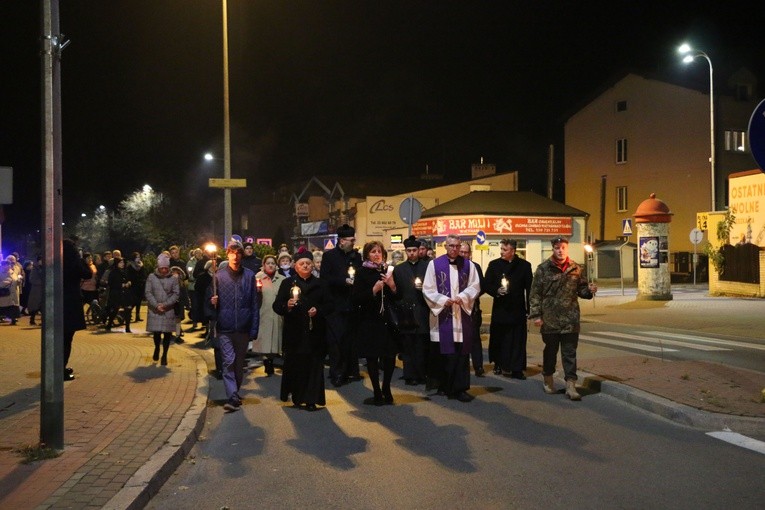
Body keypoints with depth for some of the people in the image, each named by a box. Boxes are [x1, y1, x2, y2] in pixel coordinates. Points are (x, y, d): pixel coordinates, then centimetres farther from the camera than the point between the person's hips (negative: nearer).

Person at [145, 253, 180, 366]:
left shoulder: (173, 278, -1)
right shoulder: (151, 277, 0)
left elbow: (176, 294, -3)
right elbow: (148, 293, -2)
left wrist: (165, 304, -14)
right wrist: (156, 305, -13)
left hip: (168, 310, 0)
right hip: (154, 310, 0)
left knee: (167, 333, 1)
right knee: (156, 332, 2)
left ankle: (164, 355, 16)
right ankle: (157, 348, 33)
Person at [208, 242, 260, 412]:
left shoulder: (249, 276, 3)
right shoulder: (218, 275, 1)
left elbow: (255, 303, 3)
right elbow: (210, 298, 9)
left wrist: (254, 328, -1)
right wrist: (212, 301, -15)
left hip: (243, 327, 2)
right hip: (225, 327, -2)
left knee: (240, 362, 14)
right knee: (229, 361, -7)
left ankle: (235, 393, 30)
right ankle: (232, 397, -6)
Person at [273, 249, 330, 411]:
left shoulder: (320, 284, 11)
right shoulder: (287, 283, 7)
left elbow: (329, 306, 8)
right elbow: (276, 306, 1)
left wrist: (318, 310, -11)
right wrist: (286, 306, -19)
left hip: (315, 332, 1)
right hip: (294, 332, -1)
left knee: (313, 365, -2)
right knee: (294, 364, 1)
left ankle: (311, 399, 4)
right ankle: (296, 396, 18)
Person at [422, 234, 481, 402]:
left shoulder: (468, 265, 7)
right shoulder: (434, 264, 0)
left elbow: (475, 287, 5)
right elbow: (427, 289, -1)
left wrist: (462, 297, -12)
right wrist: (443, 300, -13)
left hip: (462, 315, 2)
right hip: (441, 314, -1)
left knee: (461, 353, 0)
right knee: (443, 353, 4)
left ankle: (459, 388, 4)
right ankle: (443, 385, 18)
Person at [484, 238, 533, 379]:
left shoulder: (524, 265, 1)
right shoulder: (494, 264, 4)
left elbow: (529, 288, 0)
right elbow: (486, 285, 5)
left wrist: (529, 309, -4)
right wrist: (496, 291, -15)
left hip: (518, 309, -1)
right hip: (499, 309, 1)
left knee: (517, 340, 0)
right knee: (498, 339, 8)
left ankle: (517, 369, 4)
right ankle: (498, 364, 24)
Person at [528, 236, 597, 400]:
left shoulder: (576, 269, 5)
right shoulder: (543, 269, -1)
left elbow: (581, 290, 13)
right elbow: (535, 293, -2)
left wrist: (589, 290, -10)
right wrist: (536, 314, -8)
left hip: (570, 319, 1)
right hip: (549, 319, -1)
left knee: (570, 353, 1)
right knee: (550, 350, 13)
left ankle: (570, 384, 4)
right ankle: (548, 379, 30)